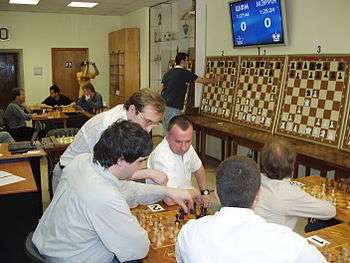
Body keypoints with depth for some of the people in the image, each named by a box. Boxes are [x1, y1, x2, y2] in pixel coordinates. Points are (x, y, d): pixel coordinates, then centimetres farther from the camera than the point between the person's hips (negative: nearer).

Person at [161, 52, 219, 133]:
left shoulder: (168, 73, 15)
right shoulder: (184, 73, -6)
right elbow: (202, 80, 0)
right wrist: (214, 80, 16)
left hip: (163, 106, 8)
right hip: (173, 108, -8)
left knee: (167, 133, 14)